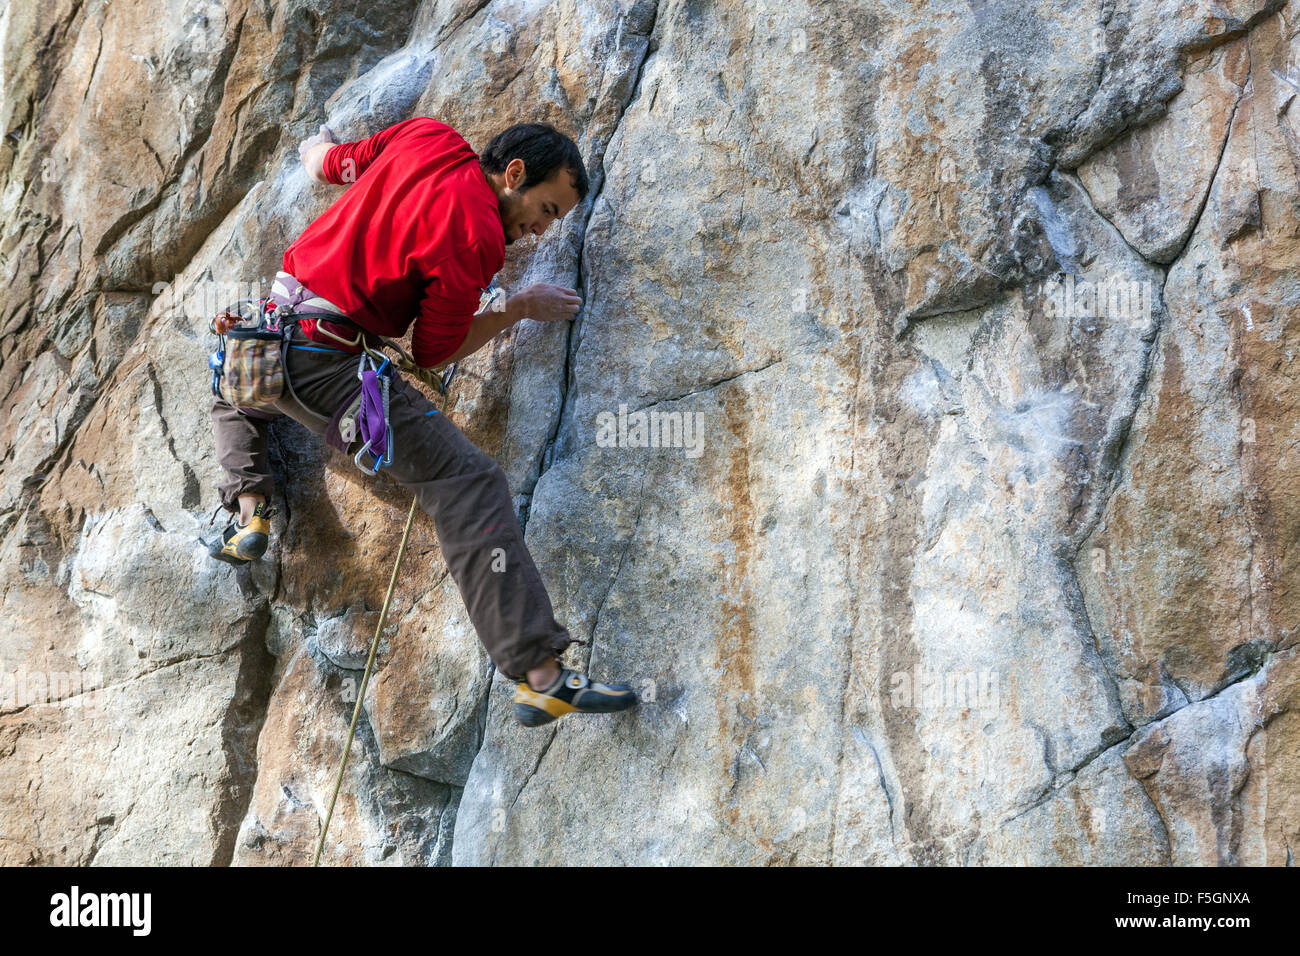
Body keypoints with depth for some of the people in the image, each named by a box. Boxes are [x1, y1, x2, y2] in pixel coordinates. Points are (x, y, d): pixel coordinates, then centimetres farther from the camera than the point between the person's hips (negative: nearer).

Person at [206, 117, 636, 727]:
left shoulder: (425, 135, 9)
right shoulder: (476, 238, -10)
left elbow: (328, 166, 24)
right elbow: (433, 353, -3)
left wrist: (318, 148, 48)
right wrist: (520, 308, 7)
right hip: (326, 362, -8)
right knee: (466, 482, -11)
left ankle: (248, 513, 24)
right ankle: (541, 677, -17)